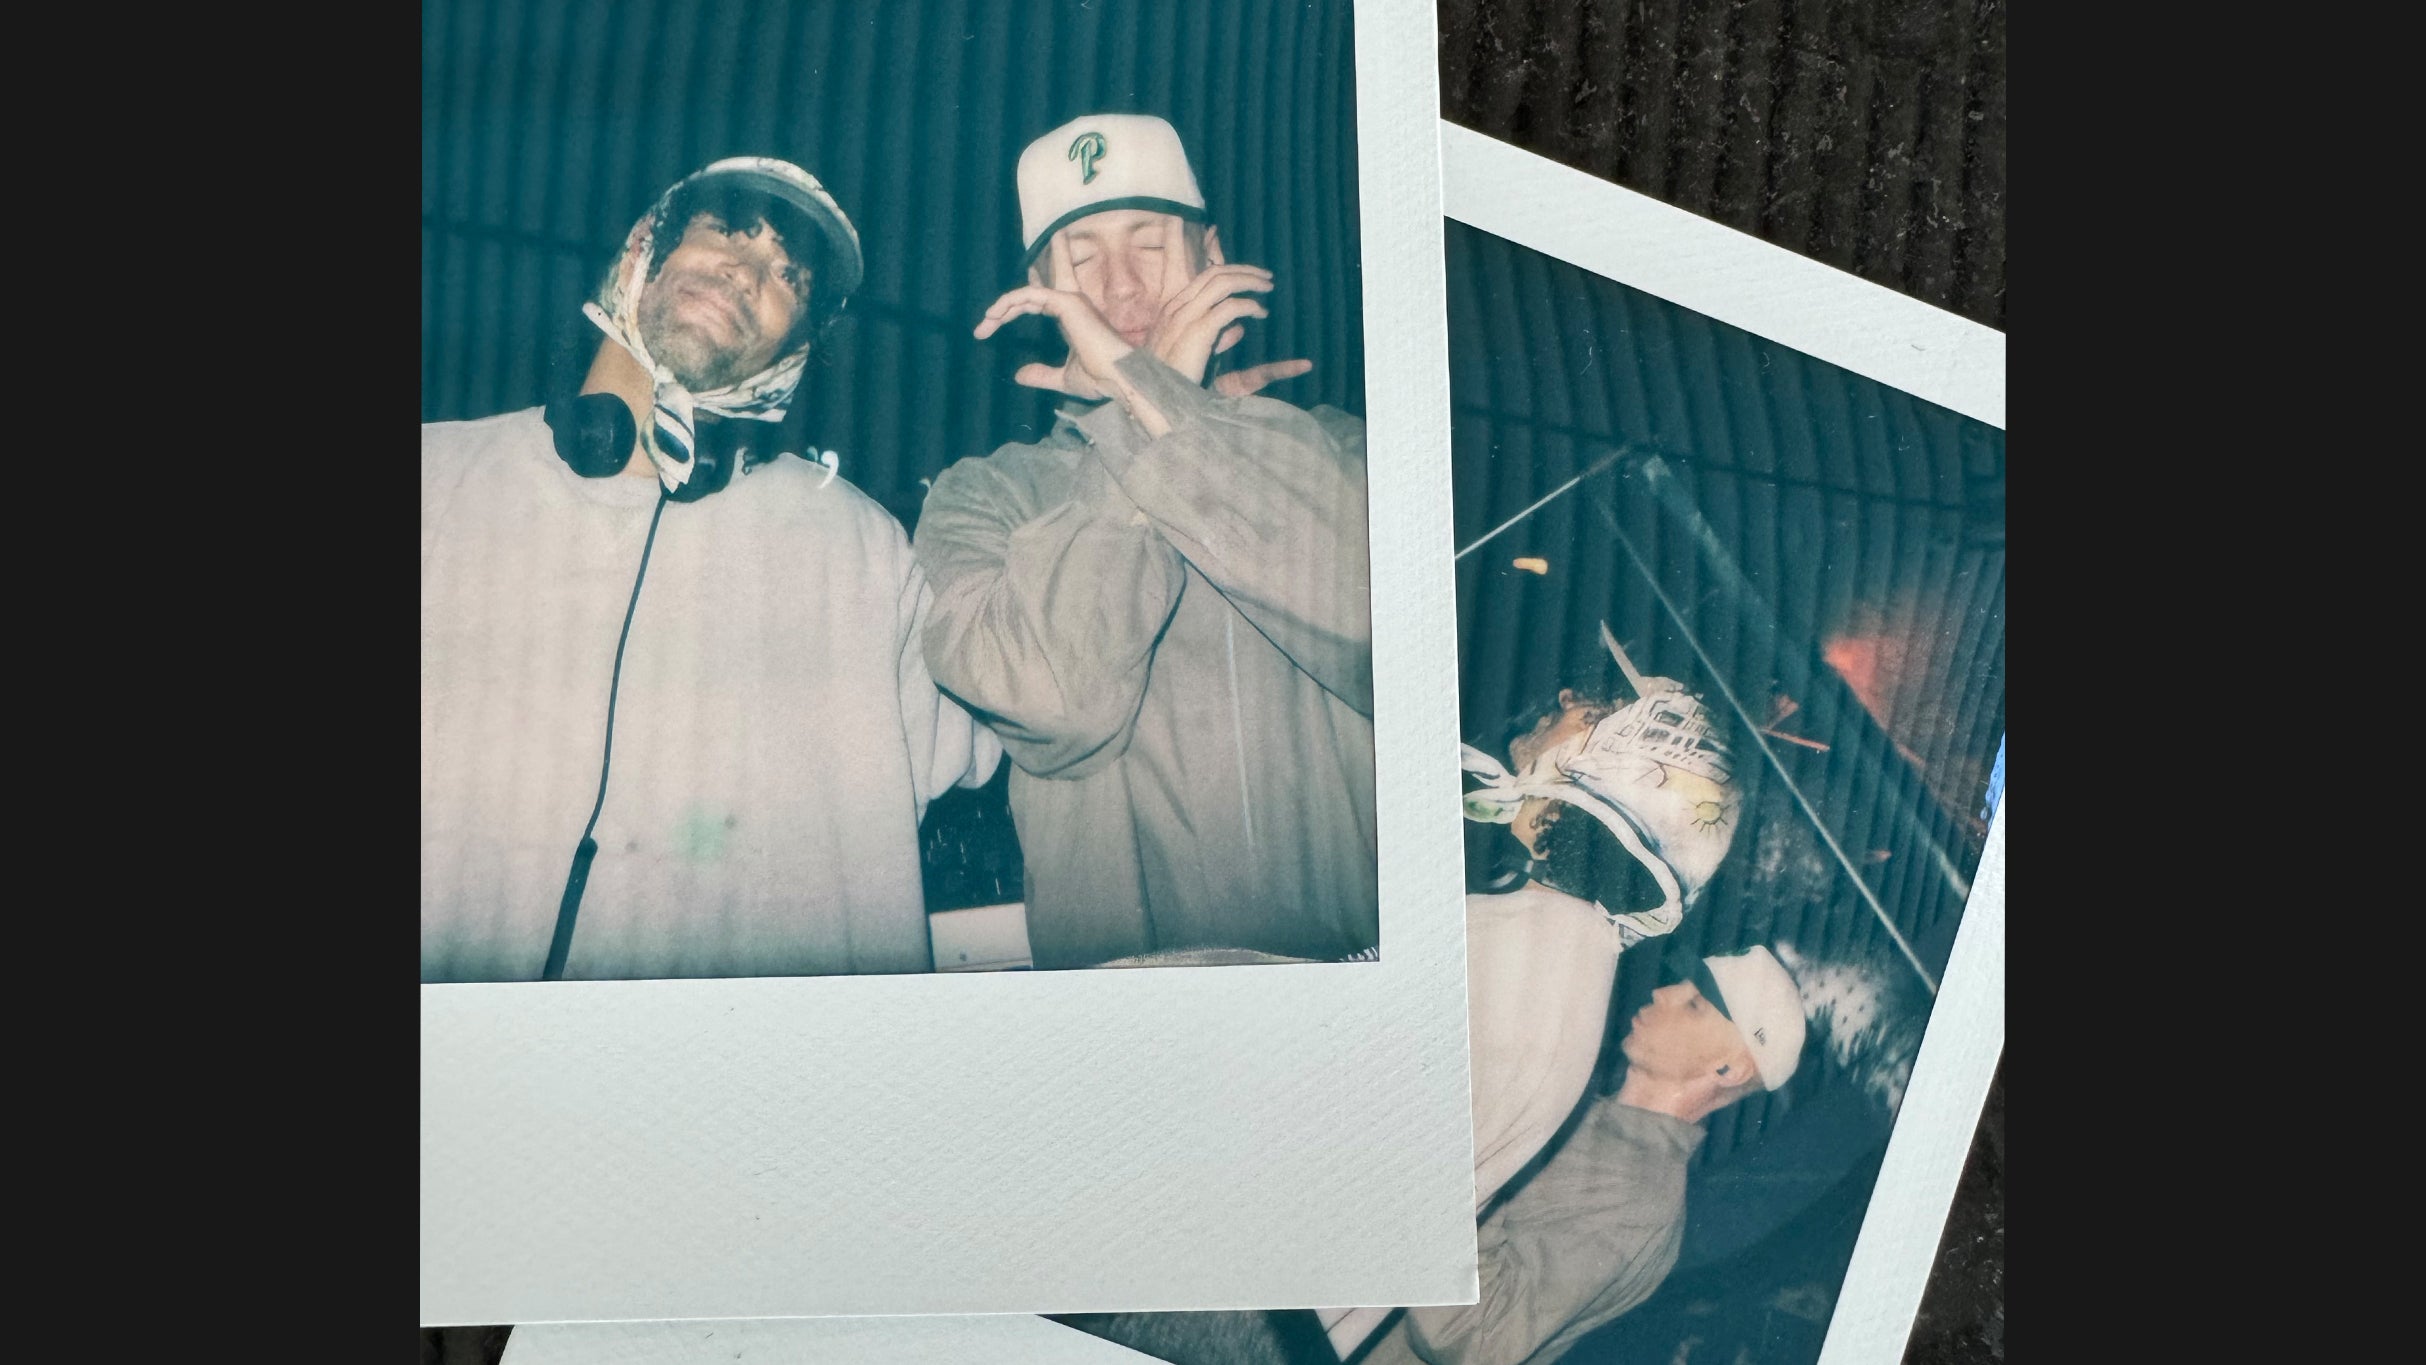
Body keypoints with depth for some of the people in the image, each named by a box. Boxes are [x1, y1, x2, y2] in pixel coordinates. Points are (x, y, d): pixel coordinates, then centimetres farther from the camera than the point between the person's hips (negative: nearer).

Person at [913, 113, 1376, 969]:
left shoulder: (1330, 449, 8)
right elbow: (1059, 703, -14)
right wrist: (1192, 411, -6)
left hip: (1359, 957, 2)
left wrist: (1141, 386, -11)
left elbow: (1360, 602, -14)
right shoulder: (983, 500, 6)